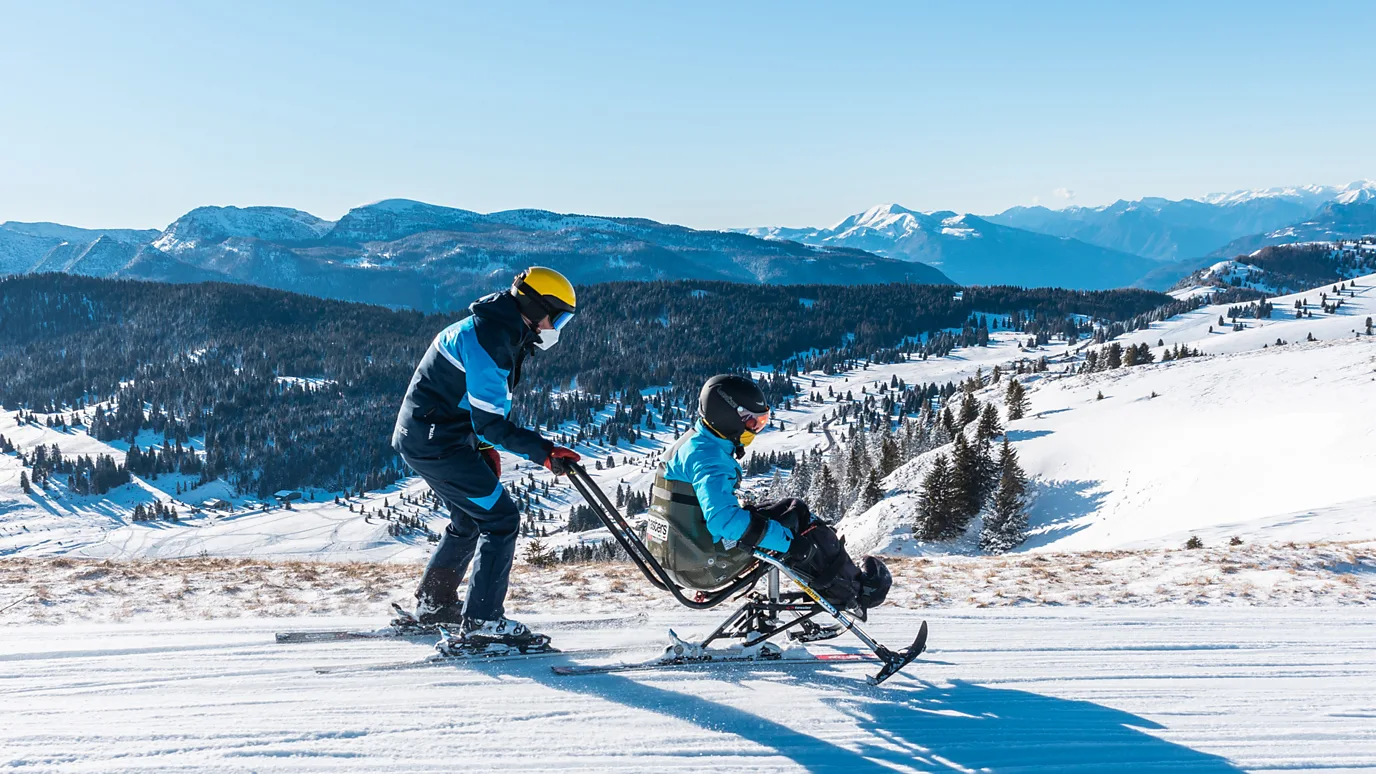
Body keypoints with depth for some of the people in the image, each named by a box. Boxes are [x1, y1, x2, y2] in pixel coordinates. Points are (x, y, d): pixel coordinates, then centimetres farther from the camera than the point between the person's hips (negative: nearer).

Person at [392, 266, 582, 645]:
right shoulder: (489, 338, -22)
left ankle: (433, 602, 35)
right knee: (501, 518, -9)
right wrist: (544, 451, -26)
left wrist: (485, 447, 15)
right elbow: (490, 421, -25)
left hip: (426, 436, 11)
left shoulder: (503, 334, 11)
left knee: (471, 519, 23)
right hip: (436, 442, -11)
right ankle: (482, 620, -6)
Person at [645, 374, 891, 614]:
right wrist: (789, 541, -31)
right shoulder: (707, 456, -22)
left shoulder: (693, 442, 11)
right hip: (702, 564, -10)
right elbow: (723, 519, -34)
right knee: (795, 516, -4)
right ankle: (853, 592, 9)